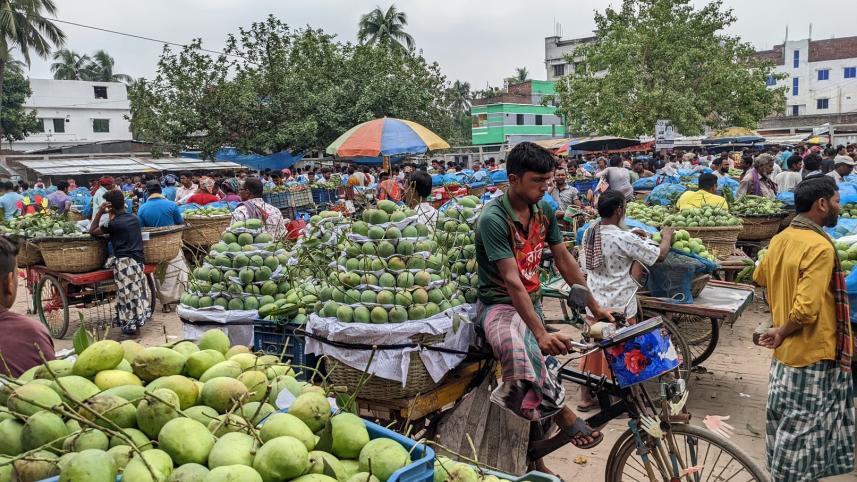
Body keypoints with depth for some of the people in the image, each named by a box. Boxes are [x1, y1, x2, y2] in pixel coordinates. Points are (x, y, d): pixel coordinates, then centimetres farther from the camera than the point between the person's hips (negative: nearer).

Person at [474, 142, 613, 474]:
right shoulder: (493, 218, -22)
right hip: (498, 305, -7)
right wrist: (541, 333, -35)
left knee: (539, 377, 8)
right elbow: (511, 281, -29)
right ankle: (565, 418, -21)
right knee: (521, 351, -40)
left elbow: (564, 260, 7)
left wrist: (595, 307, 6)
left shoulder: (544, 210, 0)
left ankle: (535, 459, 28)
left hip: (531, 302, 7)